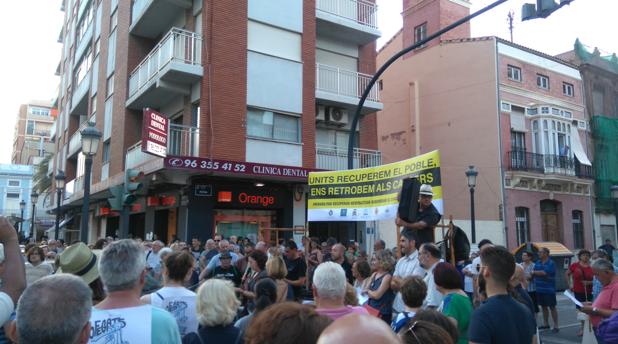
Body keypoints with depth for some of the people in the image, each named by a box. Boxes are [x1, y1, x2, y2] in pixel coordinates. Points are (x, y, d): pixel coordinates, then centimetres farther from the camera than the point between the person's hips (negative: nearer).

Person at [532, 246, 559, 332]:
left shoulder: (551, 263, -12)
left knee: (552, 307, 1)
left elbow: (544, 273, -22)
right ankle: (545, 324, 26)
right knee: (543, 306, 15)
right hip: (539, 289, 7)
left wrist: (534, 272, -8)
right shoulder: (537, 262, 9)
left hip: (549, 290, -6)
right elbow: (533, 273, 6)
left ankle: (556, 326, 8)